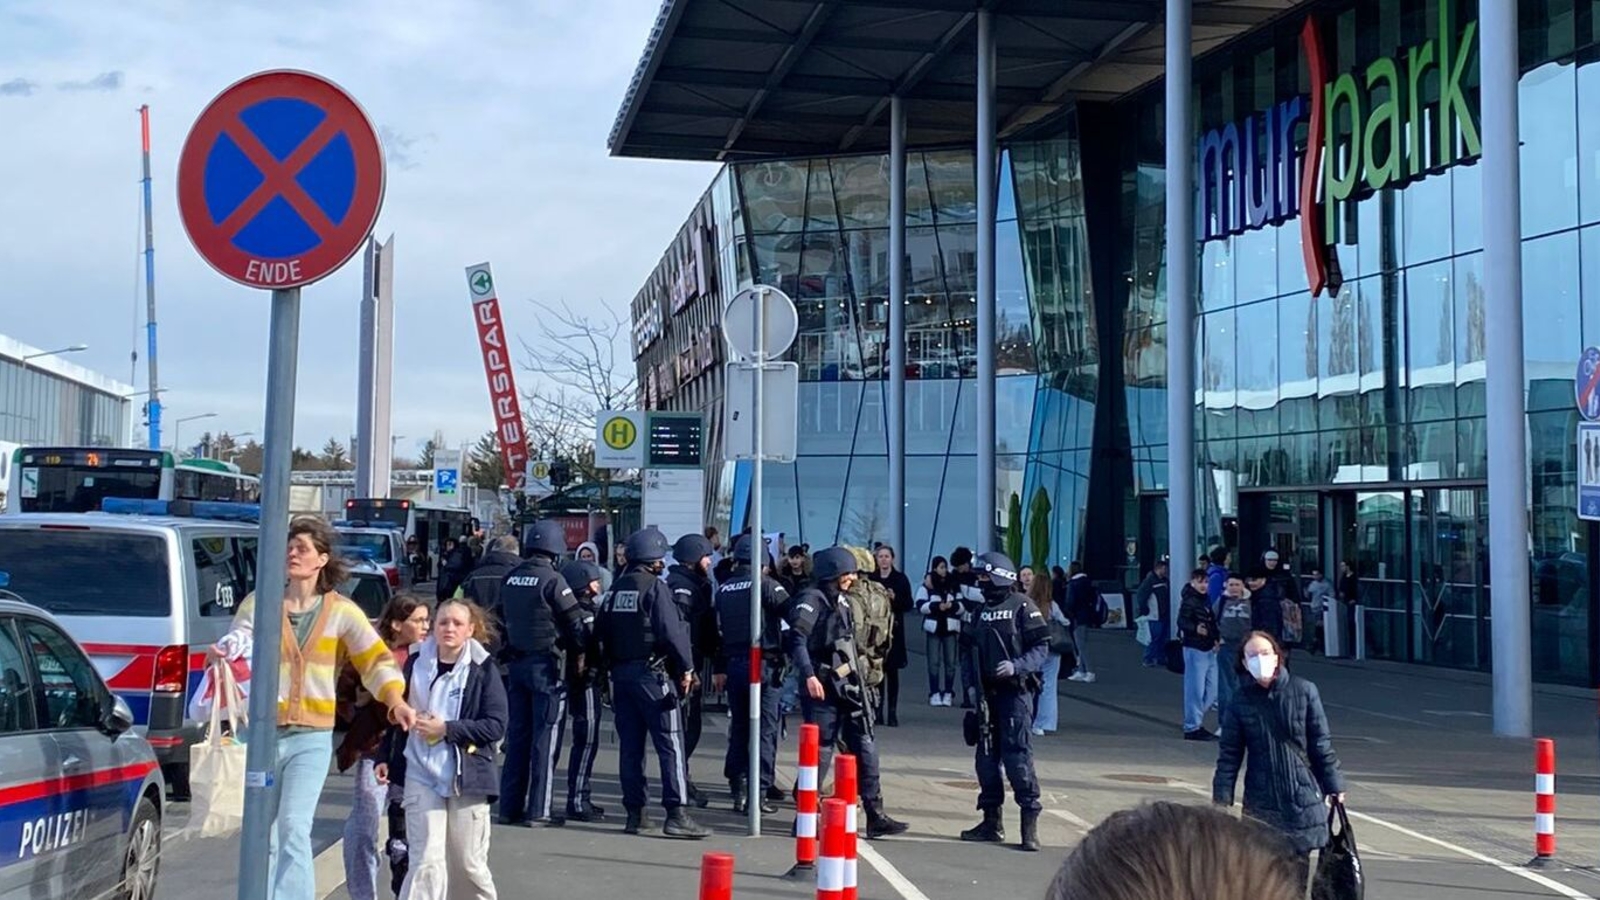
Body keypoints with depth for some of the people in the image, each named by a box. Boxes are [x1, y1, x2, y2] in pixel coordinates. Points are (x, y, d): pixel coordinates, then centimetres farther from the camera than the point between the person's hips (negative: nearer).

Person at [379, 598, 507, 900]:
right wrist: (387, 758, 15)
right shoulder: (416, 663, 6)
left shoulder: (483, 669, -4)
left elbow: (496, 726, -9)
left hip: (467, 778, -1)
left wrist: (447, 729, -14)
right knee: (426, 861, -7)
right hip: (422, 776, 1)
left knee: (469, 863, 6)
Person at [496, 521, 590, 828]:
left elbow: (503, 618, 11)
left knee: (517, 735, 13)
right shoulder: (552, 580, -15)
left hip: (516, 661, 7)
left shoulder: (510, 578, 5)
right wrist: (584, 644, 5)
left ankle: (510, 806, 16)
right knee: (545, 737, -1)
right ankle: (538, 810, 0)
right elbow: (576, 622, -13)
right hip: (546, 664, -6)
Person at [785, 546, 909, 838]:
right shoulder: (812, 599, -10)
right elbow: (797, 639, -22)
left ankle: (875, 816, 9)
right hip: (822, 688, -9)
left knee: (865, 749, 6)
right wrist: (809, 675, -31)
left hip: (848, 687, 9)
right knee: (820, 751, -3)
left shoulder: (841, 603, 17)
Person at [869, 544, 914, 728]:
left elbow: (909, 604, 2)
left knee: (892, 671, 0)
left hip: (894, 629, -1)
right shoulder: (870, 578, 5)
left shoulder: (900, 579, 3)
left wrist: (895, 598, -14)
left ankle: (892, 712, 2)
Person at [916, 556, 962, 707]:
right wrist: (937, 606, -18)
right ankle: (934, 694, 0)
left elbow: (961, 605, 5)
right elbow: (920, 606, -6)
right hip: (934, 627, -2)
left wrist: (952, 605, -15)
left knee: (950, 662, 1)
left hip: (950, 627, 2)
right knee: (934, 662, -3)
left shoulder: (953, 586, 7)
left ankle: (948, 693, 7)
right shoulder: (926, 586, 1)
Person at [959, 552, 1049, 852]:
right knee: (986, 757, 8)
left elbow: (1041, 648, -10)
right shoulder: (982, 611, 16)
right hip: (987, 694, 7)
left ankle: (1030, 823, -6)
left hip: (1015, 692, -7)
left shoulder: (1022, 607, -6)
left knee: (1017, 756, -11)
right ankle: (991, 821, 16)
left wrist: (1016, 666, -24)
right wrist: (974, 686, 15)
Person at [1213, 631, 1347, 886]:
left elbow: (1321, 743, 3)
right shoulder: (1240, 704, -1)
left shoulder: (1303, 691, -2)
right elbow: (1229, 755, 3)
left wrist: (1334, 785, 4)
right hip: (1260, 804, 0)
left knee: (1298, 865, 6)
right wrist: (1221, 798, -2)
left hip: (1302, 800, 0)